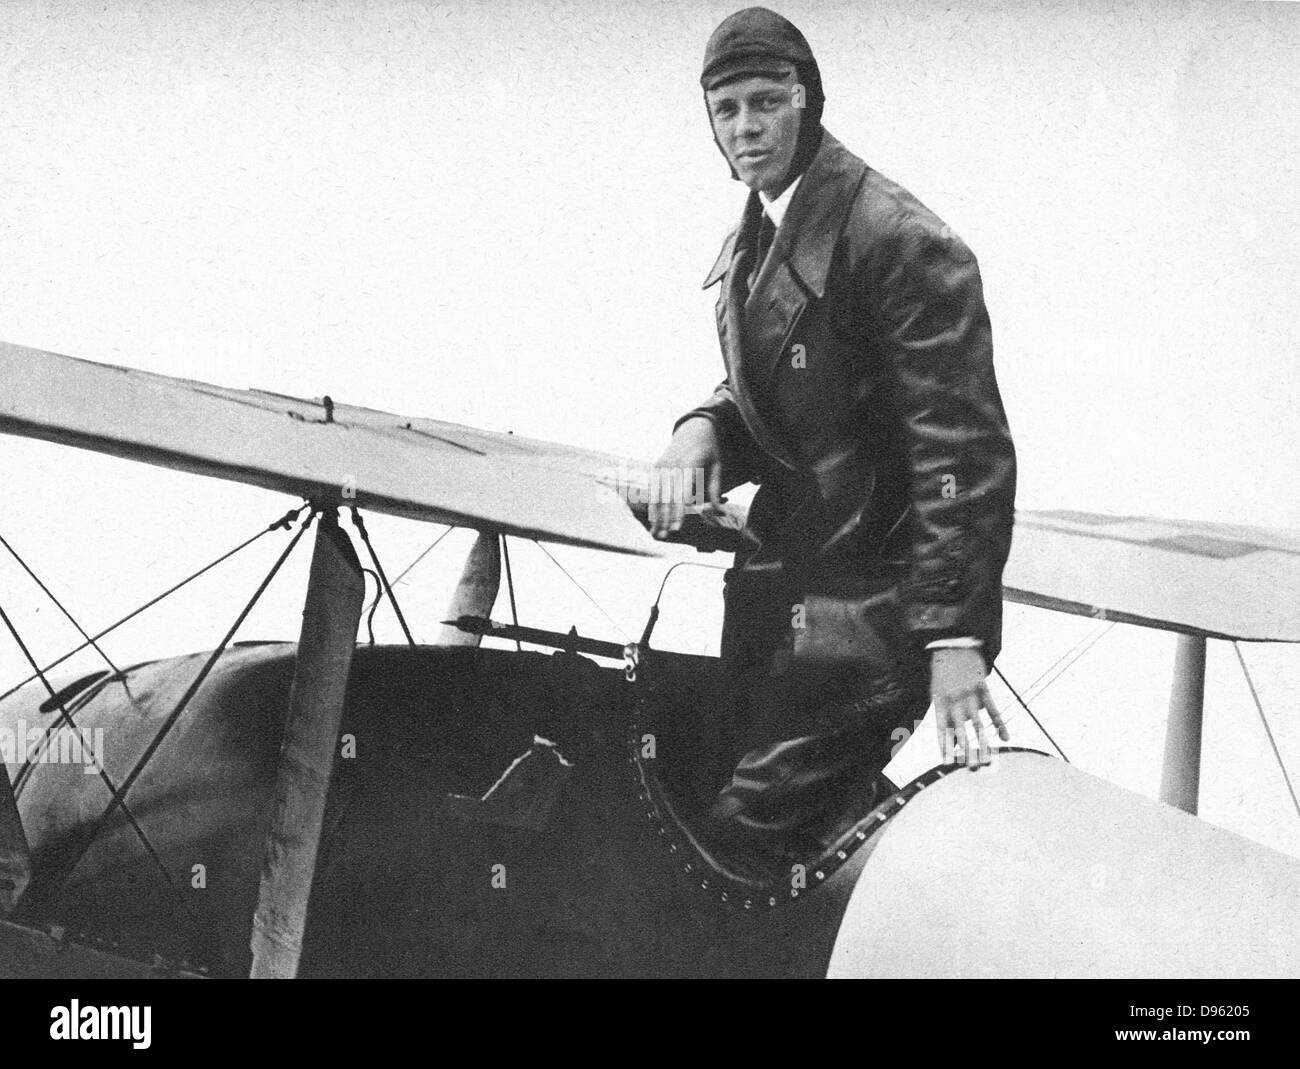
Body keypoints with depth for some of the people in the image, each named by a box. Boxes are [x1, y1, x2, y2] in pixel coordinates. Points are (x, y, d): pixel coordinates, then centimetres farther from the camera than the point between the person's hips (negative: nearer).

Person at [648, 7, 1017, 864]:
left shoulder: (901, 241, -16)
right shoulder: (752, 245, 12)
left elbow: (962, 447, -19)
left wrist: (956, 635, -25)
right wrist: (706, 429, -1)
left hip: (867, 605, -9)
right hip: (783, 585, 9)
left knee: (755, 833, -12)